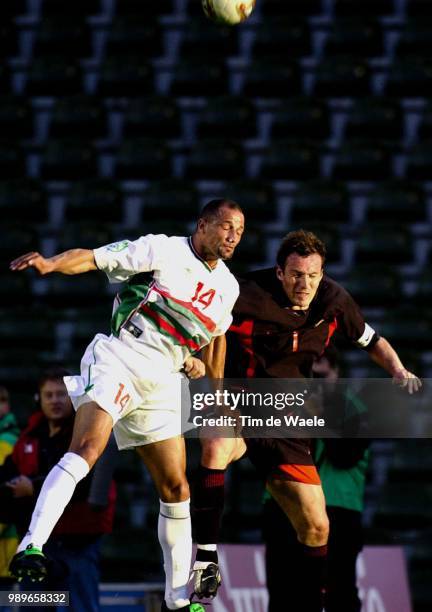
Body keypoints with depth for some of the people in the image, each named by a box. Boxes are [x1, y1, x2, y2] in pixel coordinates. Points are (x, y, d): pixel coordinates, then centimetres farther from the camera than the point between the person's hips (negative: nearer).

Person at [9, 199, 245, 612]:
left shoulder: (228, 287, 14)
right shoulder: (161, 250, -4)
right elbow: (94, 258, -11)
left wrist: (194, 363, 9)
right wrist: (51, 264, -30)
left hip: (162, 383, 7)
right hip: (119, 358, -7)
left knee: (176, 489, 8)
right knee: (86, 448, -30)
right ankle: (32, 546, -38)